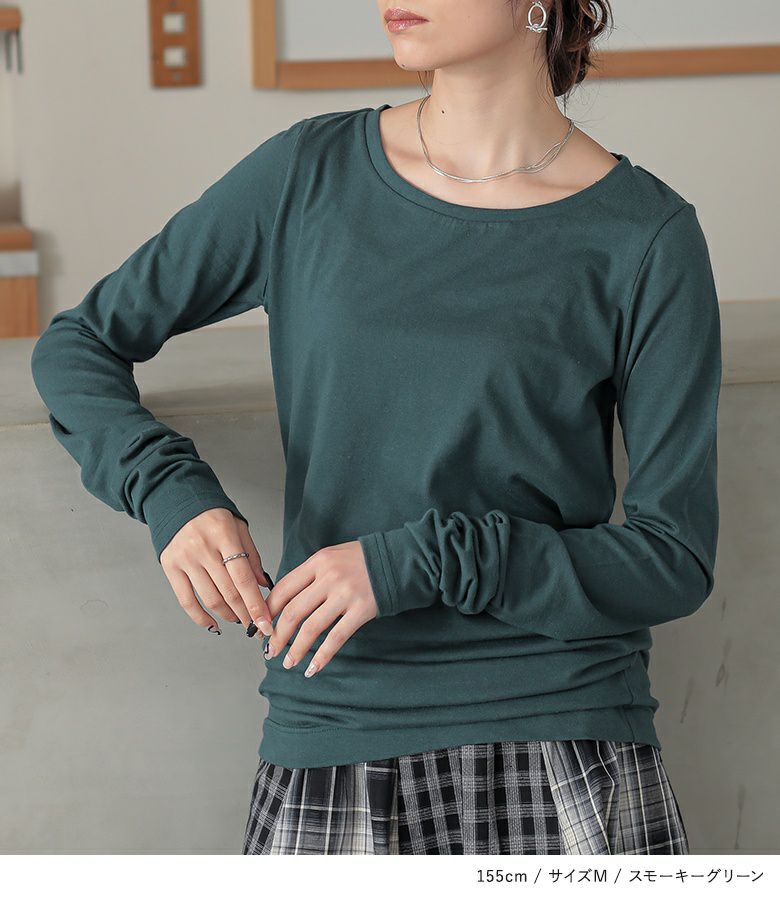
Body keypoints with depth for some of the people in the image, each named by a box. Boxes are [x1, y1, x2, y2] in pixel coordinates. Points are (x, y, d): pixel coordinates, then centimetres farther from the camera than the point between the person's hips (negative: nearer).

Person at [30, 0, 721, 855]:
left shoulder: (646, 236, -3)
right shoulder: (310, 174, 4)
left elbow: (675, 559, -5)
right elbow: (78, 343, 10)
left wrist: (425, 560, -16)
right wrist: (173, 493, -9)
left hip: (564, 753, -1)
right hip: (332, 752, 2)